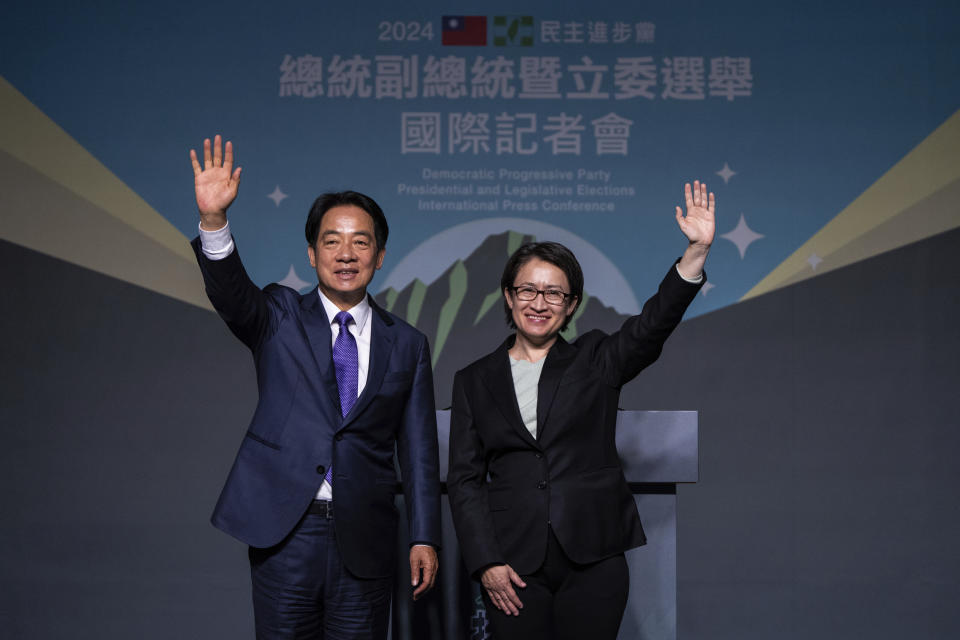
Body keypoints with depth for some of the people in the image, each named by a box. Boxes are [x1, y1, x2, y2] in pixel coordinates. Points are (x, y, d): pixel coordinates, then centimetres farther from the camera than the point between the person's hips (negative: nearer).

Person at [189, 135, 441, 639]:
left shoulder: (407, 345, 8)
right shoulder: (279, 318, 6)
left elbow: (418, 449, 7)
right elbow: (232, 295, -16)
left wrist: (424, 539, 2)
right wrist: (213, 219, -33)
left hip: (364, 542, 1)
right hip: (284, 534, -1)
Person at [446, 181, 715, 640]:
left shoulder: (595, 361, 8)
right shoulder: (475, 381, 9)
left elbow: (654, 324, -10)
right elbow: (465, 478, 6)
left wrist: (697, 250, -24)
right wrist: (486, 562, -5)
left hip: (593, 559, 0)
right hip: (514, 565, 0)